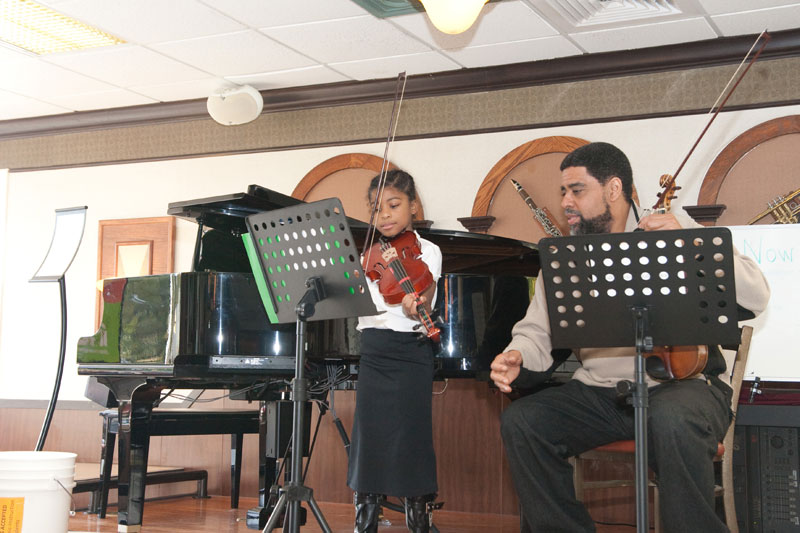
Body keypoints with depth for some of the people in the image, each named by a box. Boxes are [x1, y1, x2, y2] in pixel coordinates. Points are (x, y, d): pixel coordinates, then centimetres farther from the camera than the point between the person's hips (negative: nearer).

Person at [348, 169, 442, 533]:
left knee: (408, 440, -4)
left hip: (409, 356, -5)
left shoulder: (426, 251, -3)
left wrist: (414, 311, -40)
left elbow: (423, 305, -18)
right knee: (368, 439, 6)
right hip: (373, 354, 5)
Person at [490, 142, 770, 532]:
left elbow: (755, 298, -9)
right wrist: (517, 358, -15)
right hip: (598, 393, 4)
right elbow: (538, 331, 8)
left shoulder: (674, 229, 0)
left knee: (672, 420, -38)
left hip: (682, 381, -4)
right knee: (519, 421, -18)